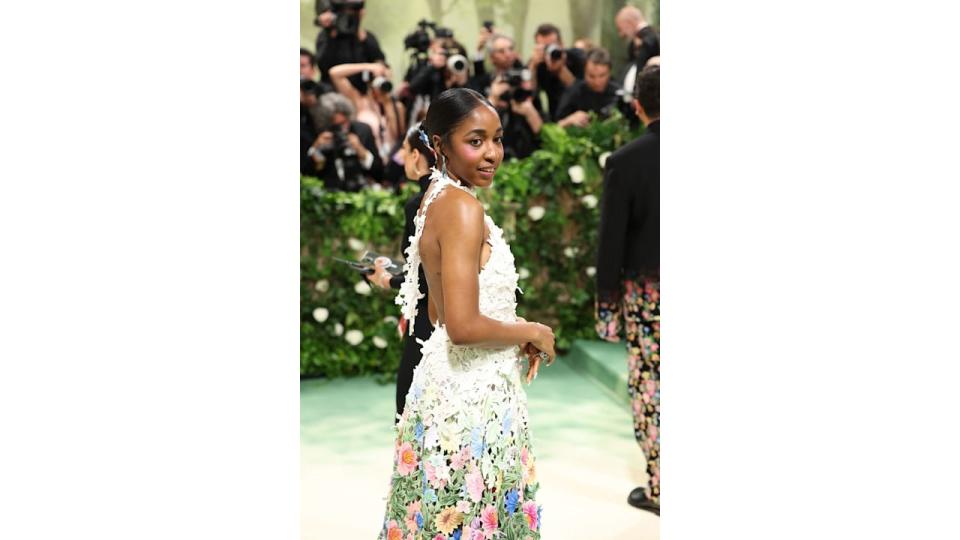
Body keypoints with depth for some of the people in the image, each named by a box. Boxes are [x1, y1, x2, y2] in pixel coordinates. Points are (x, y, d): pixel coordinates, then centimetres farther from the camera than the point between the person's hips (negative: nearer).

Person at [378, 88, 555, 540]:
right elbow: (463, 327, -26)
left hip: (448, 378, 9)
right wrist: (532, 333, -11)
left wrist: (516, 334, 11)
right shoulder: (463, 208, -19)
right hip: (473, 388, -9)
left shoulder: (438, 198, 9)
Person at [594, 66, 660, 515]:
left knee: (650, 388, 5)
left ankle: (658, 487, 11)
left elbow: (612, 238, -8)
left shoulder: (625, 161, -10)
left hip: (645, 292, -3)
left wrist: (607, 297, 1)